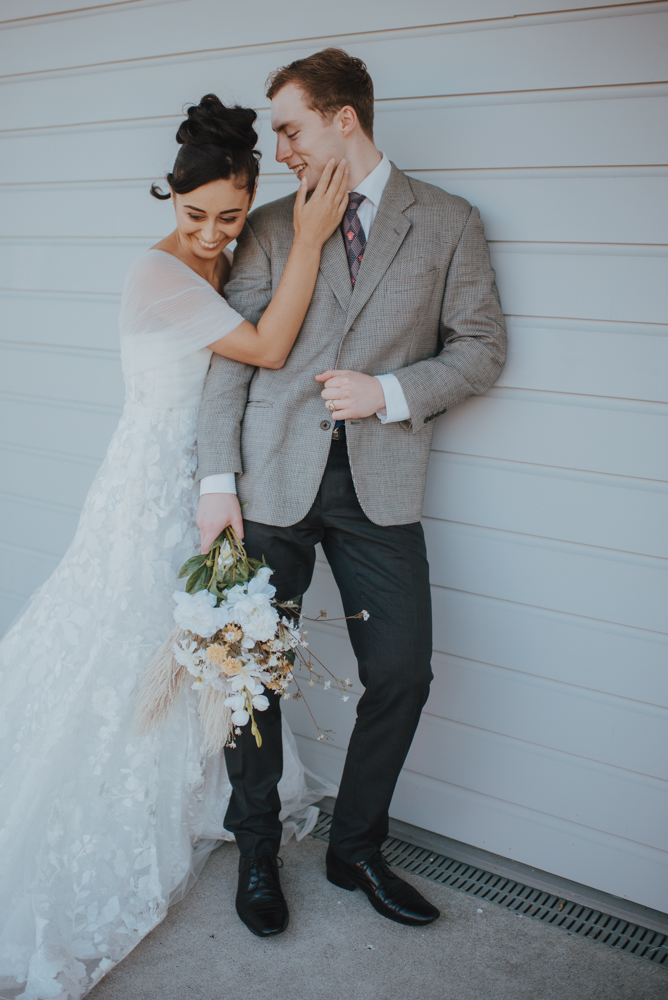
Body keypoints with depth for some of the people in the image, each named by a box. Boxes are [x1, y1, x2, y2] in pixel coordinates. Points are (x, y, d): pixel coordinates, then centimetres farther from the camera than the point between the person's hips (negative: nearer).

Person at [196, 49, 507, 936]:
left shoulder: (448, 223, 6)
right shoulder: (269, 227, 9)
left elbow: (482, 348, 5)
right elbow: (233, 357, 3)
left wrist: (390, 391, -11)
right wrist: (216, 479, -6)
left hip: (381, 481, 0)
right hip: (274, 475, 1)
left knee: (403, 672, -1)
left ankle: (356, 849, 24)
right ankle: (257, 852, 27)